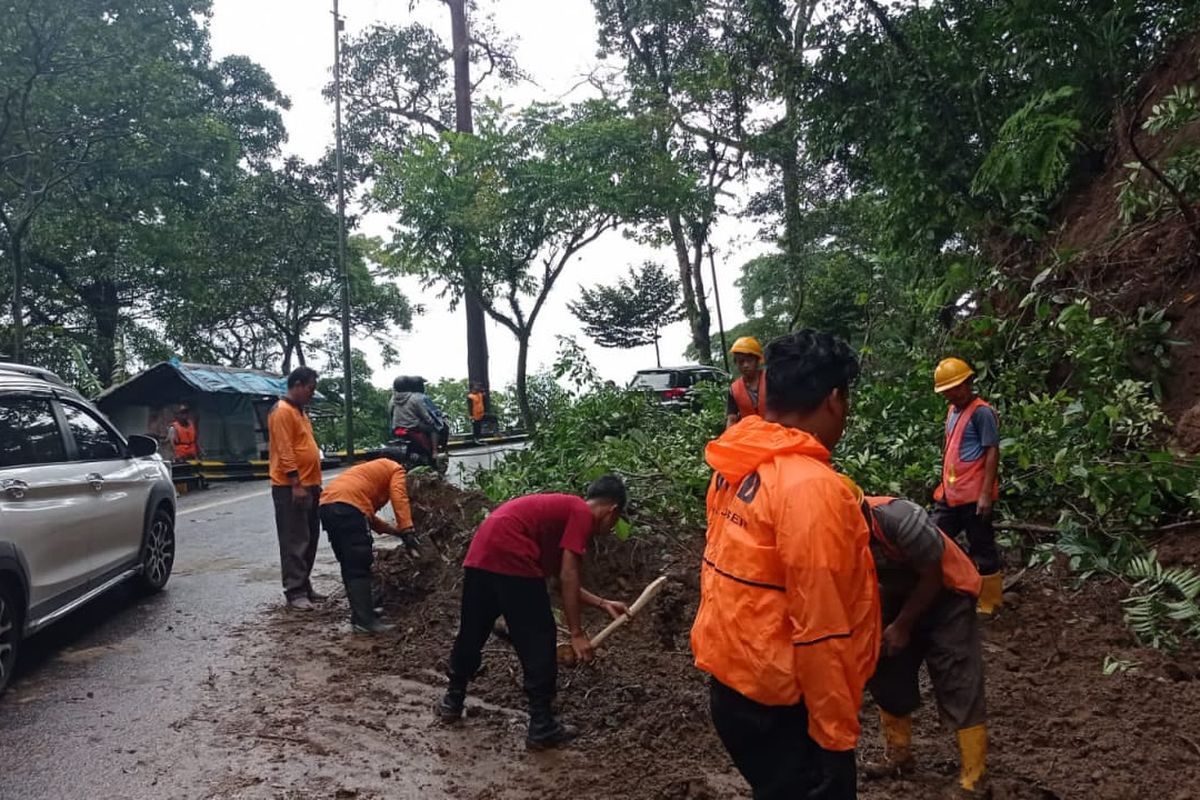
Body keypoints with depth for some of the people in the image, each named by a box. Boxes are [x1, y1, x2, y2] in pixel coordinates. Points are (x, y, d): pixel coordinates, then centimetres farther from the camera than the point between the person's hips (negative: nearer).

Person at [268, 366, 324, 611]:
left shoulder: (300, 411, 19)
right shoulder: (282, 411, -12)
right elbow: (284, 451, -19)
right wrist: (296, 484, -22)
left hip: (309, 485, 10)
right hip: (291, 488, -10)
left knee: (309, 540, 13)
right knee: (295, 541, -6)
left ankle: (304, 586, 21)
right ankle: (295, 592, -2)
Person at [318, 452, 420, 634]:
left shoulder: (369, 469, 39)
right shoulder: (396, 469, 18)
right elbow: (399, 499, -2)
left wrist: (396, 530, 32)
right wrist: (407, 531, -11)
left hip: (327, 506, 8)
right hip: (348, 506, -8)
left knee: (349, 566, 16)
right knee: (360, 568, -7)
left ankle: (361, 613, 21)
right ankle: (364, 620, -10)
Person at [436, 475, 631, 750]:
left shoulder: (564, 509, 27)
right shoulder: (583, 515, 1)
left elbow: (561, 579, 28)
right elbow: (568, 577, -6)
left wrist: (602, 604, 28)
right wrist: (577, 633, -3)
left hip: (479, 557, 9)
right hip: (511, 561, -9)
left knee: (471, 634, 24)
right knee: (538, 642, 4)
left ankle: (452, 702, 39)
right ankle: (542, 727, 10)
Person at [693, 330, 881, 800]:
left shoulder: (734, 471, 1)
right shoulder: (811, 486, -25)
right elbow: (820, 631, -23)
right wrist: (836, 730, -15)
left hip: (732, 685, 8)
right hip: (780, 704, -8)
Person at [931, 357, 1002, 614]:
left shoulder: (982, 412, -12)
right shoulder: (953, 410, 12)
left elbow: (992, 453, -15)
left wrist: (986, 494, -18)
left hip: (973, 495, -8)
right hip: (949, 493, 8)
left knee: (981, 547, 4)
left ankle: (988, 602, 17)